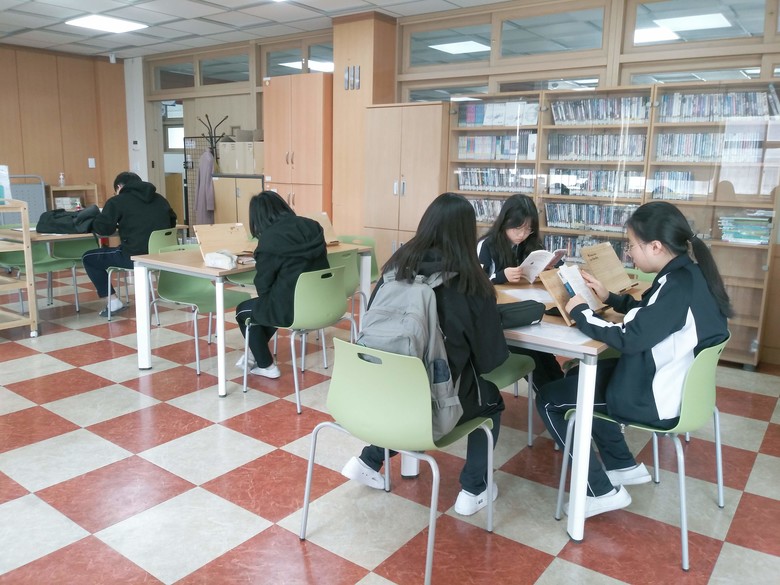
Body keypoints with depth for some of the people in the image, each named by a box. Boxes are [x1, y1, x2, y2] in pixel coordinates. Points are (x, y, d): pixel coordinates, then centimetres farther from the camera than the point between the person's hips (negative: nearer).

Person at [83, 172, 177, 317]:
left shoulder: (117, 201, 2)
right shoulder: (160, 199, 18)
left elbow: (103, 229, -4)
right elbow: (172, 222, 27)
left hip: (136, 256, -6)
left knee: (88, 258, 15)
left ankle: (112, 302, 8)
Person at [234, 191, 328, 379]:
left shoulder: (270, 238, -15)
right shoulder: (312, 226, 3)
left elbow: (262, 285, -9)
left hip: (293, 308, -7)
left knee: (243, 310, 21)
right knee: (265, 304, 34)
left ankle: (266, 366, 29)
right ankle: (258, 355, 43)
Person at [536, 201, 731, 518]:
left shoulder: (678, 286, -27)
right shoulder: (689, 273, 2)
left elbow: (629, 338, -29)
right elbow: (649, 315, 17)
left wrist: (581, 312, -15)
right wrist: (610, 298, 6)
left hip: (655, 398, -10)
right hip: (672, 381, 10)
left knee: (549, 399, 0)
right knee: (580, 375, 27)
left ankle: (602, 491, 5)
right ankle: (624, 465, 29)